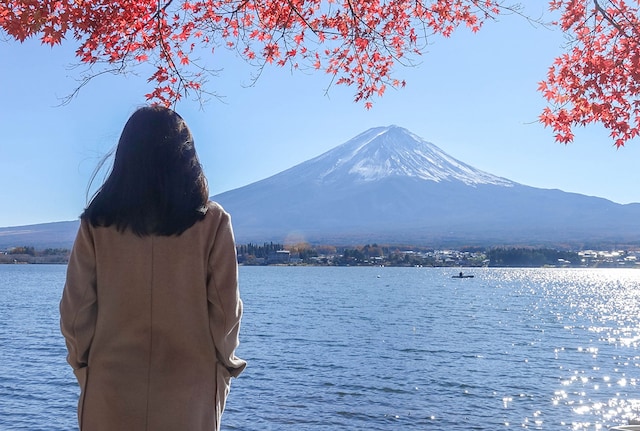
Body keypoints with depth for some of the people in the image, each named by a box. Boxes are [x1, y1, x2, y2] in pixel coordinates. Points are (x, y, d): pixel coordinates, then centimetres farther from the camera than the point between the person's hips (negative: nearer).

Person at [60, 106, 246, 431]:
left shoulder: (97, 223, -5)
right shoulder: (211, 222, -9)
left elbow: (76, 308, -2)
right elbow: (225, 308, -7)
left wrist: (84, 366, 13)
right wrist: (224, 363, 10)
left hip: (111, 394, 1)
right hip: (189, 393, -1)